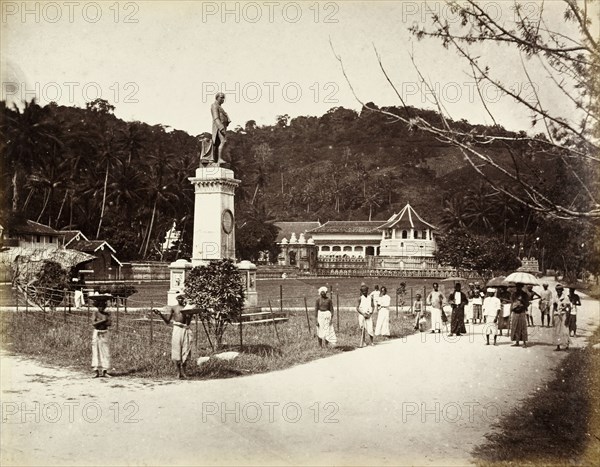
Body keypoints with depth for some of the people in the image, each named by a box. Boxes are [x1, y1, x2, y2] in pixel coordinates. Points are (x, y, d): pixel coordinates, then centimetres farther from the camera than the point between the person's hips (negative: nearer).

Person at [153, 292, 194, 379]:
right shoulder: (173, 308, 7)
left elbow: (188, 323, 1)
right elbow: (167, 321, 2)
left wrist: (190, 314, -13)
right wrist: (160, 314, -9)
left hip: (186, 330, 1)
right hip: (177, 329, -1)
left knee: (185, 350, 0)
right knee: (177, 350, -2)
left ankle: (183, 371, 9)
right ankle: (179, 371, 9)